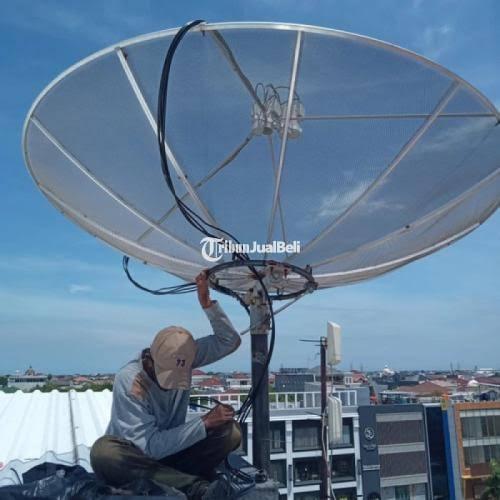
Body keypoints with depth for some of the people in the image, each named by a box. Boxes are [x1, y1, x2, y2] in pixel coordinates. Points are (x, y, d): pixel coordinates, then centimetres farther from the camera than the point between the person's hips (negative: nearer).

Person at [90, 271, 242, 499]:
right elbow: (150, 447, -28)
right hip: (135, 458, -3)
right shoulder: (129, 380, -25)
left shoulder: (179, 357, -11)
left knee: (231, 431, -18)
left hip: (173, 451, 4)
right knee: (103, 451, -39)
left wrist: (206, 303, -20)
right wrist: (204, 422, -28)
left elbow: (230, 341, -7)